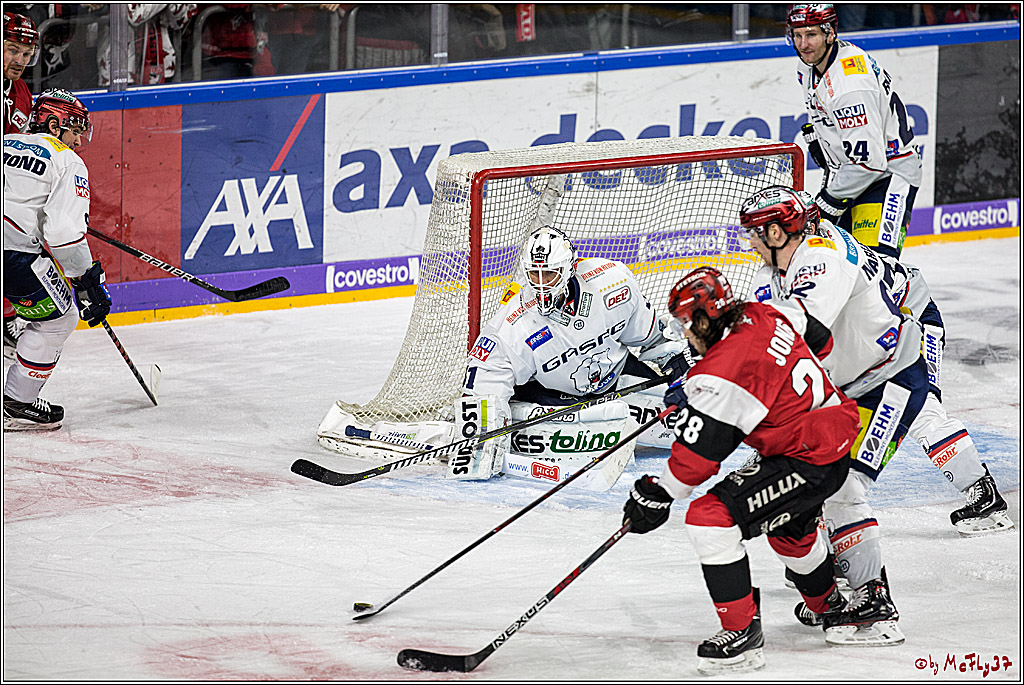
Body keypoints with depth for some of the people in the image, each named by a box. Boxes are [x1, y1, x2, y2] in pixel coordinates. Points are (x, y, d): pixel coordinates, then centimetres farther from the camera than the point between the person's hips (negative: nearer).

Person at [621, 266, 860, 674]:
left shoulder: (720, 375, -24)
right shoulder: (762, 317, 0)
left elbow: (697, 455, -19)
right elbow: (818, 338, 21)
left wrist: (657, 496, -5)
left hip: (809, 462, -10)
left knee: (710, 518, -16)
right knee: (789, 528, 36)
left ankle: (742, 633, -13)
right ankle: (830, 603, 61)